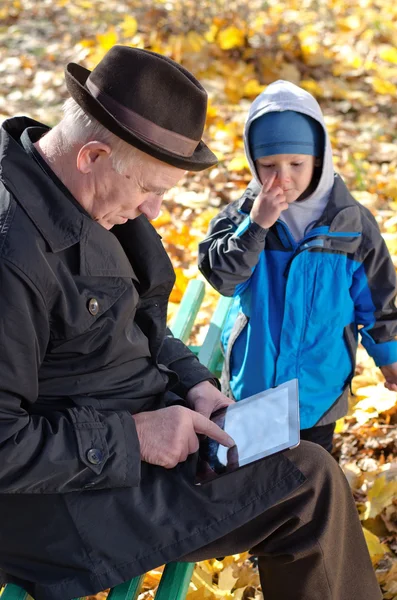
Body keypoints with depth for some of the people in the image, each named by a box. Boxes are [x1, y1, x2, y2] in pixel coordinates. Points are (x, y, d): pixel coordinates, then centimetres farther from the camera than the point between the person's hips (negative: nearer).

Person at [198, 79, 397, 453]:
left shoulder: (350, 223, -9)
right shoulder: (243, 213, -11)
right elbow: (220, 275, -19)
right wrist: (255, 225, -28)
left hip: (319, 385, 0)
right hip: (251, 379, 0)